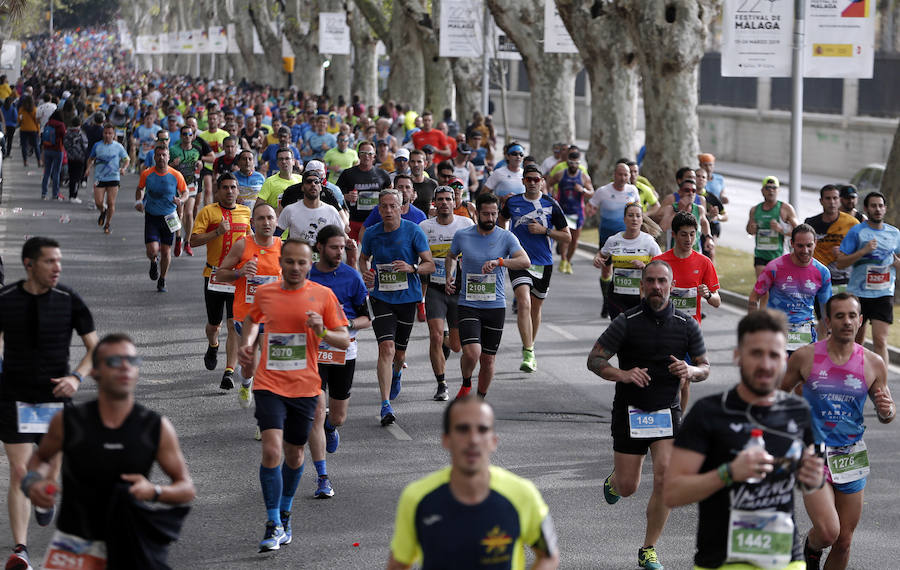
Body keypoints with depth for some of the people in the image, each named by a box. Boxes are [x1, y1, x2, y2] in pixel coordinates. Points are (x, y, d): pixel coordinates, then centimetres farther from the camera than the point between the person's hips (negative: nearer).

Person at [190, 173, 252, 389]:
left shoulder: (246, 212, 9)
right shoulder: (208, 212, -1)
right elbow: (193, 241, -9)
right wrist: (217, 232, -20)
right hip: (214, 274, -1)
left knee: (234, 325, -11)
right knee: (214, 323, 13)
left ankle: (230, 371, -13)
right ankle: (212, 347, 48)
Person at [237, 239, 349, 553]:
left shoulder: (323, 295, -1)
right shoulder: (265, 293, 3)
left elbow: (345, 340, 0)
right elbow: (252, 319, 25)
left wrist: (322, 331, -18)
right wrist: (247, 343, 8)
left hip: (305, 386, 1)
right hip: (269, 384, -1)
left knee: (294, 454, 13)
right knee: (271, 450, -16)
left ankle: (285, 515, 36)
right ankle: (274, 525, -8)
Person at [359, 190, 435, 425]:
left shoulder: (414, 231, -7)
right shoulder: (371, 233, 0)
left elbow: (430, 265, -4)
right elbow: (363, 257, 19)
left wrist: (411, 267, -24)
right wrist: (365, 272, -2)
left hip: (407, 298, 0)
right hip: (381, 297, 0)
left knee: (399, 353, 12)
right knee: (386, 347, -17)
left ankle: (396, 375, 51)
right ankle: (386, 405, -19)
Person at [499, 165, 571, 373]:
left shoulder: (551, 205, -3)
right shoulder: (512, 202, 2)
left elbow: (567, 237, 1)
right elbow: (502, 220, 26)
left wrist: (544, 230, -12)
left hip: (543, 263, 1)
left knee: (536, 308, 14)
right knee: (524, 303, -20)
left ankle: (530, 347, 37)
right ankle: (528, 354, -23)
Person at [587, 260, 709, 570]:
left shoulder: (687, 325, 0)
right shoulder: (627, 322, -8)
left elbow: (705, 367, 9)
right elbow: (594, 359, -6)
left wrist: (690, 371, -15)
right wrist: (623, 375, -24)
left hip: (667, 411, 1)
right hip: (629, 411, -1)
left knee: (666, 477, -15)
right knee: (627, 487, 2)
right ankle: (613, 480, 43)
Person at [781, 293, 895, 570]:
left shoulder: (873, 363, -1)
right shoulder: (805, 357, -6)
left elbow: (887, 411, 9)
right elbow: (778, 393, 8)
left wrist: (887, 410, -14)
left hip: (851, 456, 3)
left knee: (844, 542, 8)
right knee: (827, 533, -19)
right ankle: (811, 548, 16)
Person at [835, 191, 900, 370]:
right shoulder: (856, 231, -2)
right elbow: (840, 263, -6)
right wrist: (864, 251, -18)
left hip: (883, 294, 1)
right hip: (858, 293, -1)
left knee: (880, 340, -12)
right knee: (856, 340, 11)